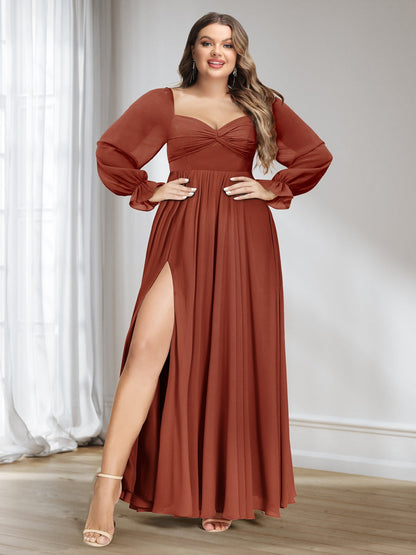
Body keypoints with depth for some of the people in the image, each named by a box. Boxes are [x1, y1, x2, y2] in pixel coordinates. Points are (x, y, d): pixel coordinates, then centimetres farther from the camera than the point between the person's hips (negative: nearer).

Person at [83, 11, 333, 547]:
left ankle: (221, 493, 14)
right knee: (150, 347, -16)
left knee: (231, 360, 1)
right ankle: (107, 488, -11)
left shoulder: (263, 105, 14)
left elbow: (316, 155, 16)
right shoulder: (163, 101, 12)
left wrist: (272, 188, 4)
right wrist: (148, 191, 3)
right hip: (181, 235, -1)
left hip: (242, 241, 1)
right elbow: (111, 150, 13)